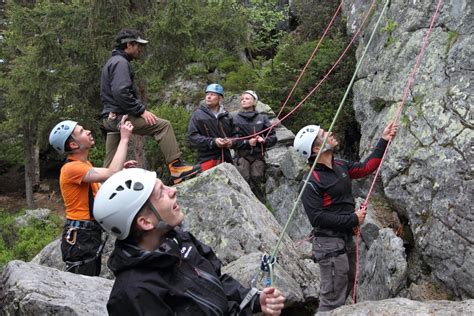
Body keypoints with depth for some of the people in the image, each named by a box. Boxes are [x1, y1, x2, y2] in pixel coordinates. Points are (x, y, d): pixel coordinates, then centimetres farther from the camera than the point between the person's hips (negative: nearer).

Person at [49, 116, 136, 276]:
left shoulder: (83, 165, 12)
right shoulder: (72, 168, -20)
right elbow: (111, 174, -31)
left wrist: (122, 169, 5)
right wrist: (124, 139, -25)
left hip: (90, 233, 10)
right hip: (80, 237, -10)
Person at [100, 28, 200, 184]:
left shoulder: (112, 62, 25)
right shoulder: (121, 62, -9)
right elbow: (121, 92, -23)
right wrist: (141, 110, -19)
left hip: (110, 118, 11)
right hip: (120, 116, -11)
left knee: (111, 165, 12)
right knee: (163, 125, -17)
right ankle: (176, 166, -24)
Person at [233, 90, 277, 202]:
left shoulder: (262, 118, 11)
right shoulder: (235, 119, 7)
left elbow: (273, 137, 11)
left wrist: (264, 140, -10)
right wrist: (247, 142, -13)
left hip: (258, 156, 1)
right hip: (241, 156, -1)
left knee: (258, 185, -1)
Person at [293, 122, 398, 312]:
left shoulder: (340, 166, 5)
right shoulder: (312, 181, -20)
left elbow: (366, 167, 15)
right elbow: (316, 217, -23)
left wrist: (383, 141, 11)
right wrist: (353, 220, -19)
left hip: (346, 239, 9)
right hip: (330, 244, -9)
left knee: (346, 288, 25)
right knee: (333, 300, -2)